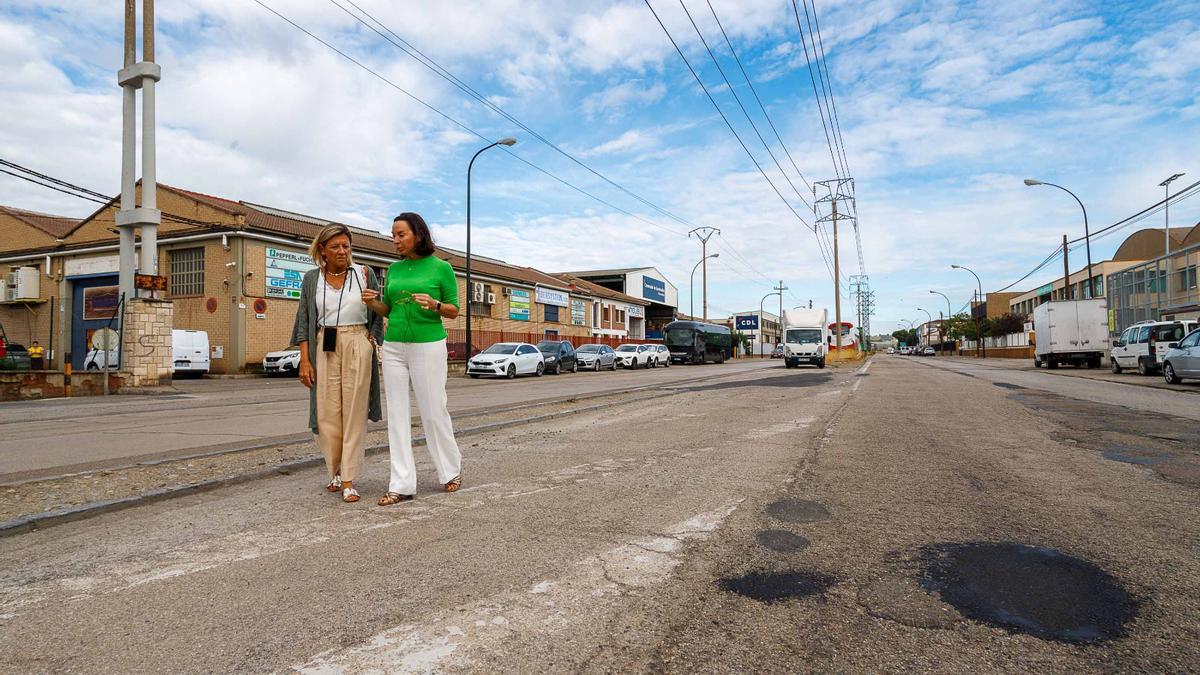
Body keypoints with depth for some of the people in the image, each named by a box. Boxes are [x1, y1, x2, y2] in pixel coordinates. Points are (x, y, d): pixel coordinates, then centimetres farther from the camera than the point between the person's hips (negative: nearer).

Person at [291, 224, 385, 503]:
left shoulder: (364, 273, 4)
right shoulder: (311, 278, 7)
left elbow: (378, 313, 10)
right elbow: (303, 321, 5)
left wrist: (371, 340, -2)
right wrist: (305, 360, -2)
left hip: (357, 346, -1)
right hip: (324, 348, 1)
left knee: (354, 412, -2)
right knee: (327, 413, 1)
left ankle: (349, 480, 2)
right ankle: (335, 472, 21)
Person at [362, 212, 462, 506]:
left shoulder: (441, 268, -3)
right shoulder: (394, 269, 11)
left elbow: (454, 310, 0)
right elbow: (388, 309, 17)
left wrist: (434, 304, -19)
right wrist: (372, 302, -3)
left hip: (428, 346, -5)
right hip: (394, 347, 5)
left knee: (433, 412, 1)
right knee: (397, 415, 2)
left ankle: (451, 469, 24)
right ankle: (402, 485, 9)